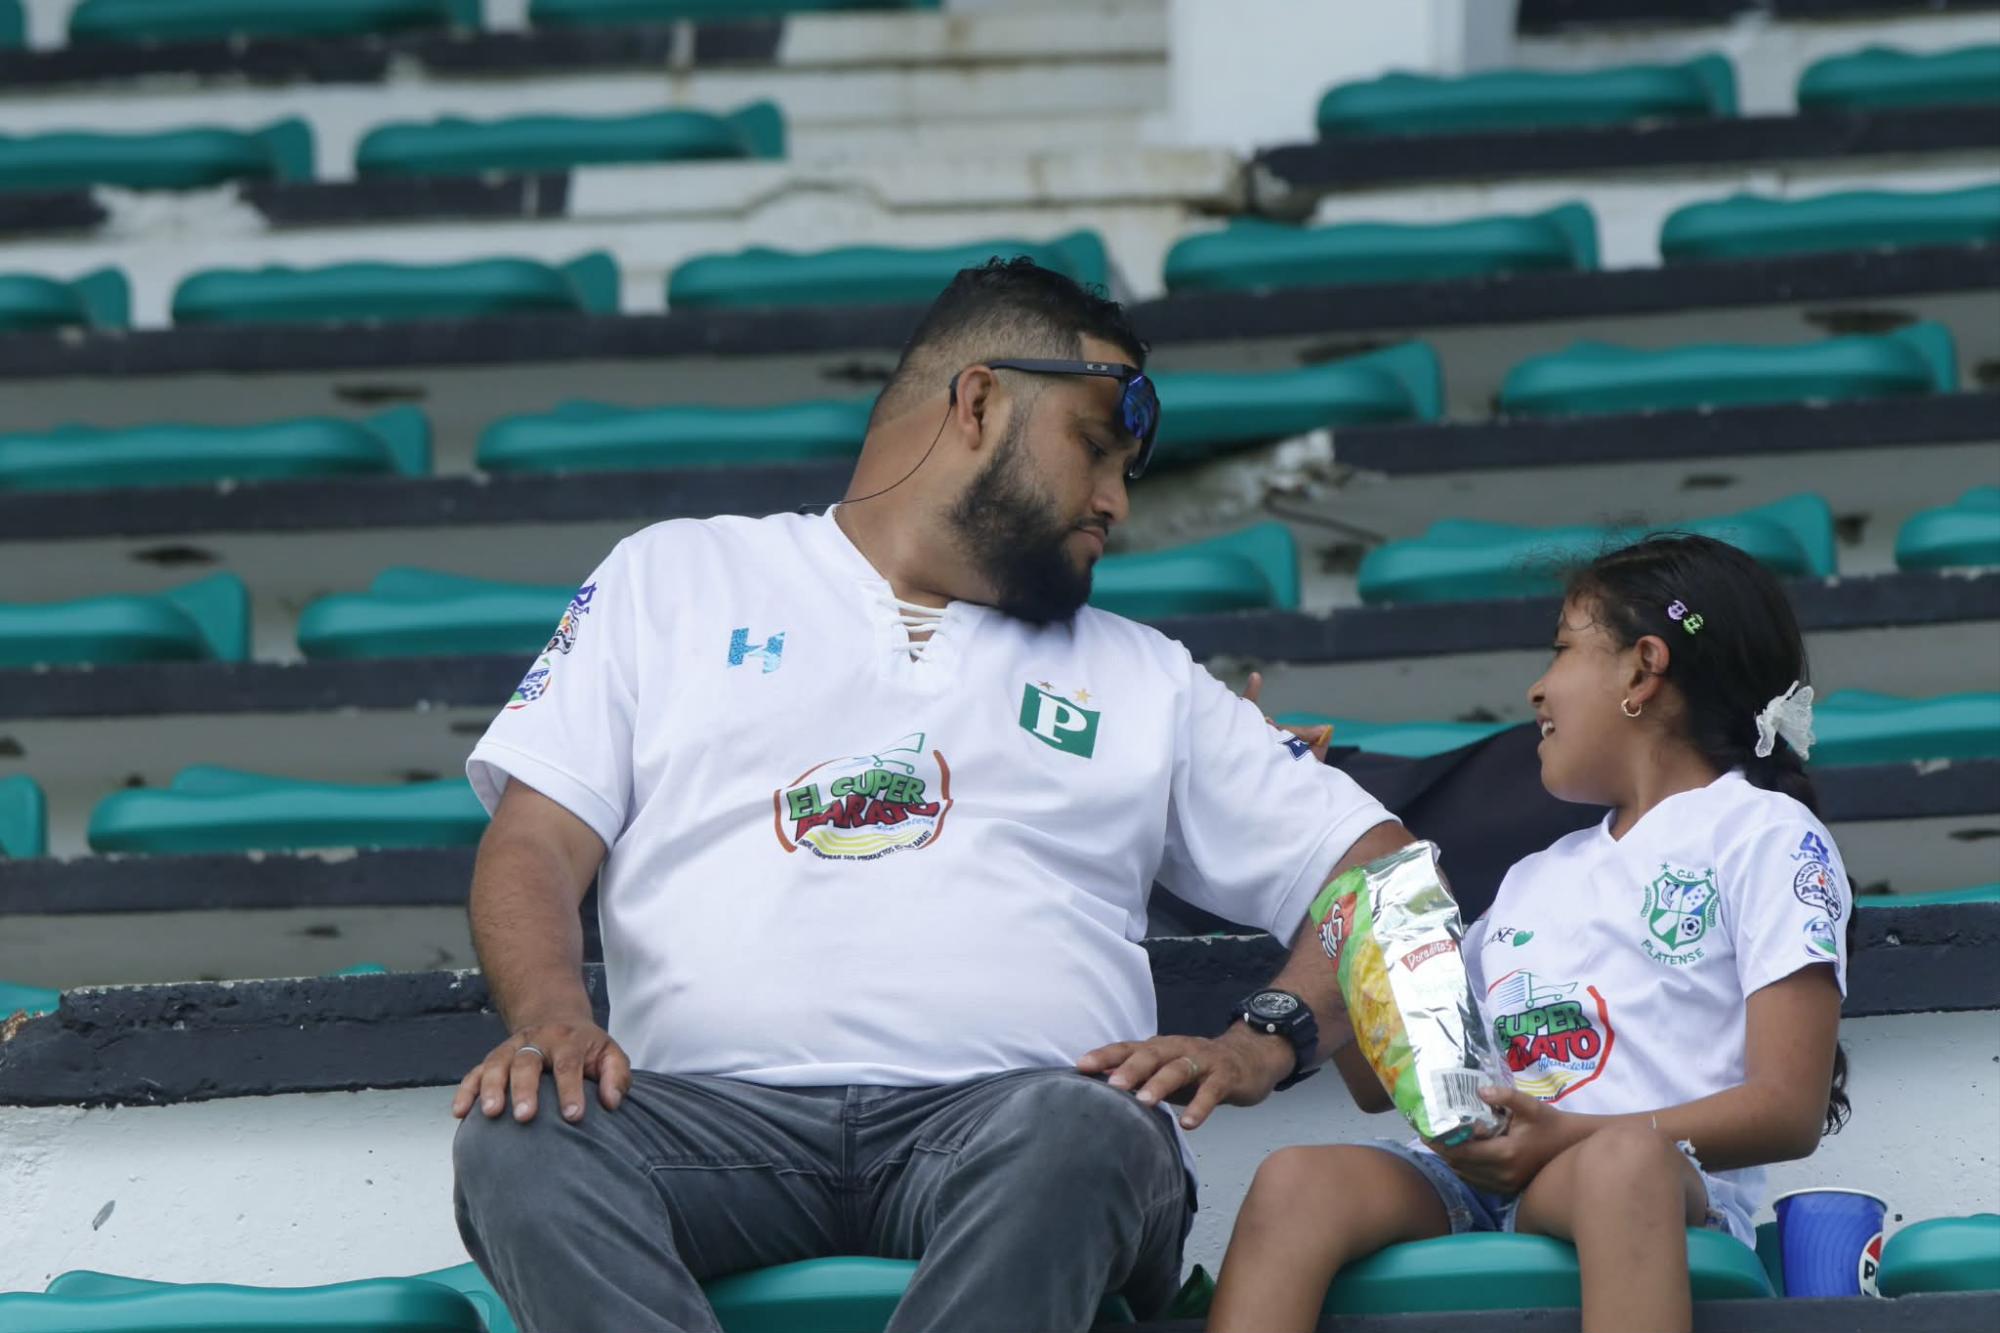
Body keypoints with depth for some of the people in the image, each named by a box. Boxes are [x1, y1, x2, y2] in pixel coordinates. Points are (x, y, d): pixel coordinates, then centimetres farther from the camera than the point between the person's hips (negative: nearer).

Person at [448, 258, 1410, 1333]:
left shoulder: (1143, 679, 29)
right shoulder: (675, 579, 24)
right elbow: (535, 842, 13)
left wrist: (1262, 1042, 0)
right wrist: (550, 1019, -9)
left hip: (1002, 1112, 1)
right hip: (717, 1109, 0)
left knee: (1079, 1135, -37)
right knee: (518, 1138, -34)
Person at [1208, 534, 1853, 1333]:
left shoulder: (1763, 835, 11)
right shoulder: (1534, 882, 32)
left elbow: (1788, 1110, -1)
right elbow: (1380, 1080, 31)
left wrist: (1570, 1138, -14)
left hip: (1670, 1188, -5)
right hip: (1482, 1189, 5)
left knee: (1625, 1156, -41)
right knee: (1298, 1182, -26)